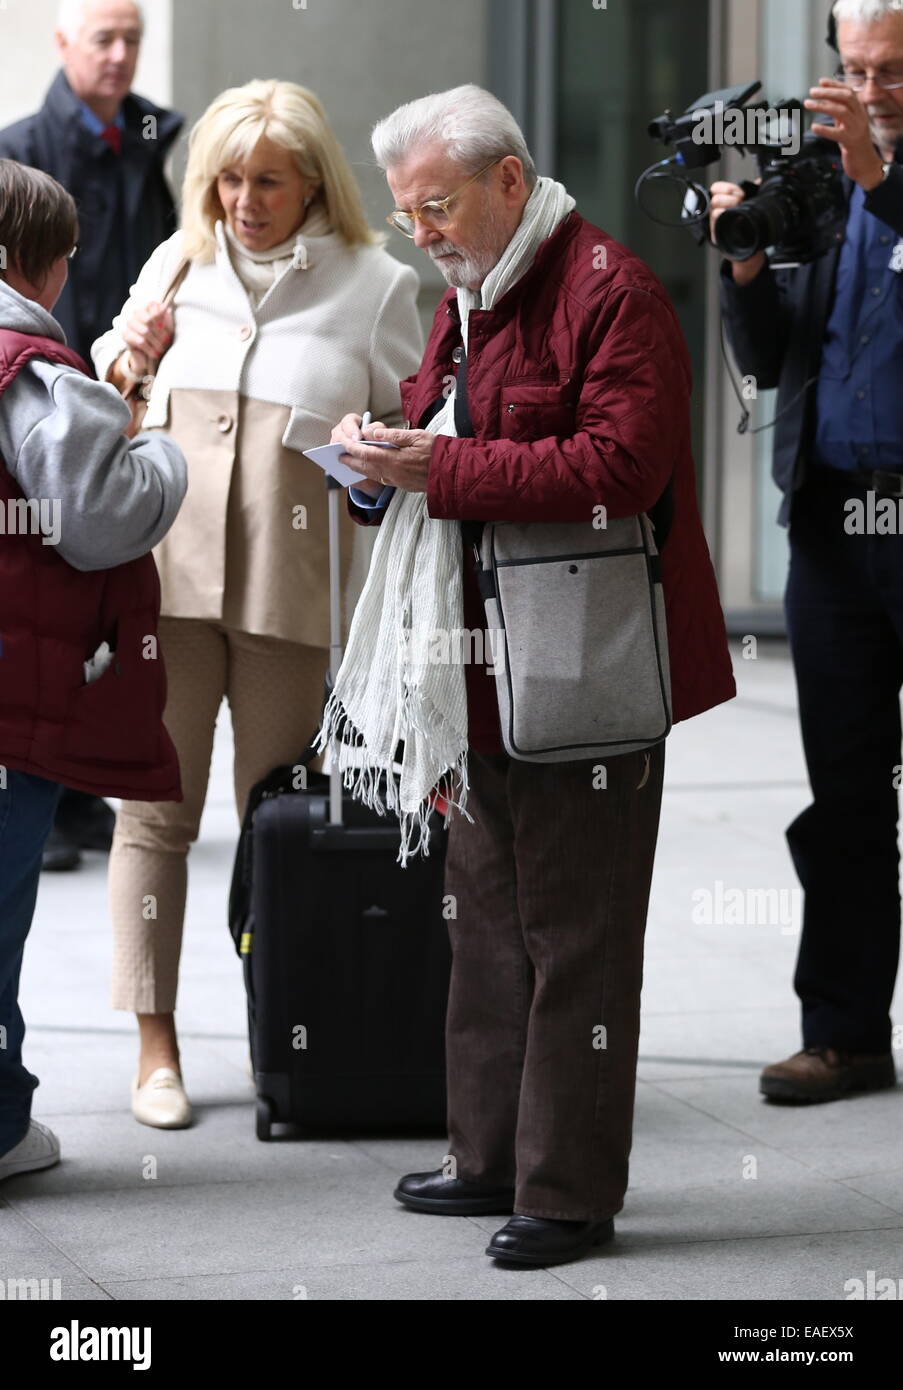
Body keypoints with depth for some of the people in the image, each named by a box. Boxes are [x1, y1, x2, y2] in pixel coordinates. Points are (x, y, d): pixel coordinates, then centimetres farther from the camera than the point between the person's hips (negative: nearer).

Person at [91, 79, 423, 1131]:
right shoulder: (179, 262, 14)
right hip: (167, 566, 2)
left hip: (292, 584, -2)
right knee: (155, 806, -1)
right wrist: (127, 357, 4)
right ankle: (156, 1045, 4)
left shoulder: (373, 284, 7)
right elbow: (99, 396, 25)